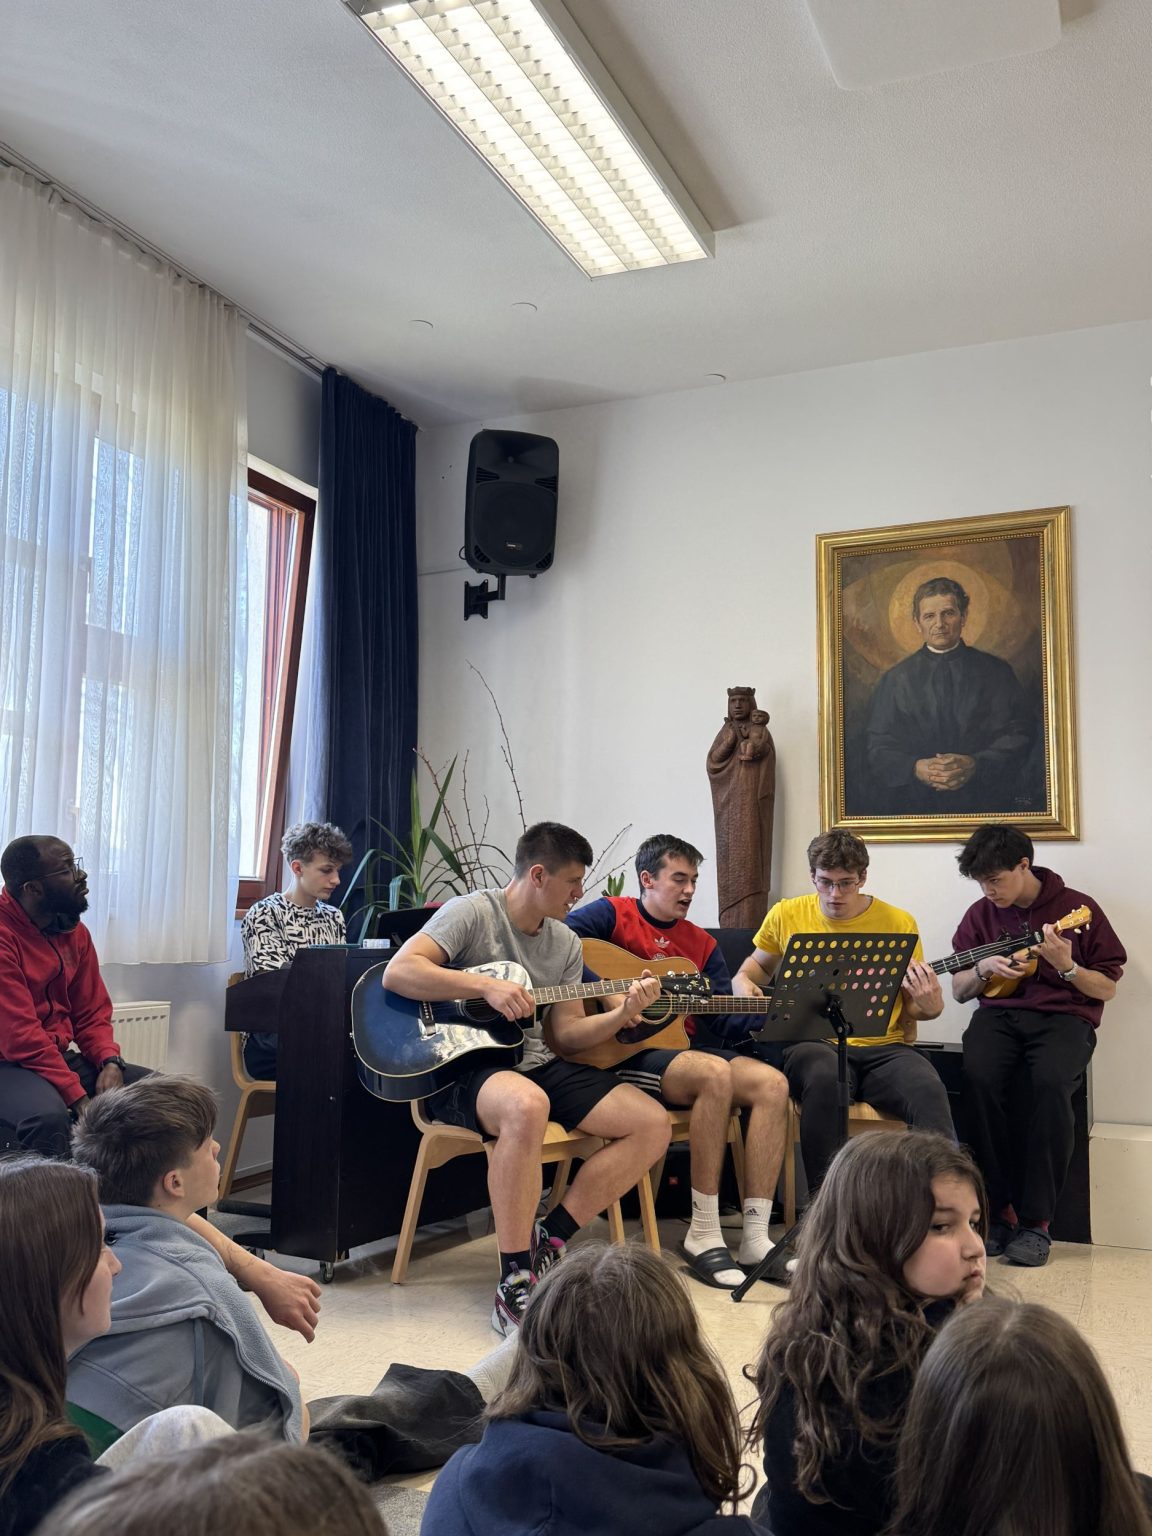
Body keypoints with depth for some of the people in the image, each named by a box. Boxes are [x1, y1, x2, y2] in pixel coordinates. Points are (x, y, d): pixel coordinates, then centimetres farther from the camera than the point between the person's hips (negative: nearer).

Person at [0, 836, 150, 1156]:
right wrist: (78, 1096, -26)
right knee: (49, 1115, -37)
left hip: (60, 1057, 8)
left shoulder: (74, 932, 6)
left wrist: (110, 1062, -10)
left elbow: (92, 1013, 11)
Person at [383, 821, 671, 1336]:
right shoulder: (472, 912, -8)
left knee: (652, 1123, -8)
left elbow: (567, 1032, 12)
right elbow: (397, 972, -20)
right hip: (463, 1068, -7)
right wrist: (486, 986, -25)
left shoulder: (566, 943, 14)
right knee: (526, 1106, -43)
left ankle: (549, 1240, -4)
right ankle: (514, 1284, -31)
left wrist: (622, 1015, -6)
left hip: (535, 1064, 8)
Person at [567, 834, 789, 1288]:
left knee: (772, 1083, -17)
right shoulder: (613, 914, 1)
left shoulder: (702, 944, 18)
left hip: (680, 1050, 7)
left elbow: (726, 1022, 12)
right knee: (716, 1073, -33)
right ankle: (703, 1234, -23)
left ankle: (756, 1237, -17)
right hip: (624, 1057, -6)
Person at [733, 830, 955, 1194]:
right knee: (825, 1078, -37)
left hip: (883, 1046, 1)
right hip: (814, 1043, -1)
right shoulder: (787, 915, 8)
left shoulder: (898, 923, 7)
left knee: (928, 1089, -32)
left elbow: (912, 1006, 14)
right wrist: (743, 981, 3)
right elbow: (759, 964, 27)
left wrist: (931, 1007, -11)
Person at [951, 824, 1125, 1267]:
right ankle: (1000, 1209, -18)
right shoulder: (981, 914, 12)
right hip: (998, 1014, 3)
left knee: (1052, 1082, -36)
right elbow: (959, 991, 17)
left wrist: (1065, 966, -13)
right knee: (979, 1077, -32)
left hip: (1063, 1017, -2)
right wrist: (983, 969, -4)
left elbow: (1107, 988, 5)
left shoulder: (1077, 907, 3)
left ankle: (1036, 1220, -24)